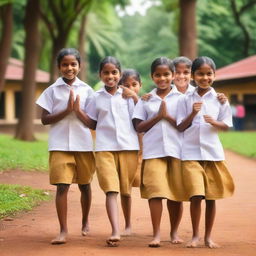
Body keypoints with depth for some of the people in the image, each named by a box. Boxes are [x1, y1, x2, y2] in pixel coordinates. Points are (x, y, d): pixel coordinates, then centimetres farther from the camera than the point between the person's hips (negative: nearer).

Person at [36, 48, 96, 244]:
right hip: (60, 145, -2)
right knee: (62, 186, -10)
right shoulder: (52, 90, 3)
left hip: (84, 145, 2)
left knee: (84, 184, 13)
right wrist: (67, 110, -12)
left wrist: (78, 110, -13)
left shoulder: (87, 90, 5)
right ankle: (63, 230, -5)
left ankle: (85, 222, 34)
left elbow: (93, 123, 4)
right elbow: (45, 119, -1)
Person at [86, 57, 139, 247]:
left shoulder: (128, 95, 4)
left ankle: (128, 225, 34)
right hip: (105, 148, 0)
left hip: (129, 147, 1)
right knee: (111, 190, -14)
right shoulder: (97, 98, 8)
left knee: (126, 190, 12)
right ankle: (115, 232, -23)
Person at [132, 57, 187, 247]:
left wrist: (168, 116, -10)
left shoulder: (180, 97, 6)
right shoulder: (146, 99, 11)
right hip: (153, 151, 0)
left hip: (176, 150, 0)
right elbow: (139, 127, 6)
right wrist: (158, 116, -6)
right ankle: (156, 234, -8)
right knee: (155, 191, -11)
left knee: (176, 193, 6)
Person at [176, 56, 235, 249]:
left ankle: (208, 236, 17)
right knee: (195, 195, -9)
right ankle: (195, 235, 5)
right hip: (191, 153, -1)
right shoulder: (185, 99, 3)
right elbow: (180, 127, 4)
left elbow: (227, 125, 6)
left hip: (213, 153, 1)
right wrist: (192, 114, -13)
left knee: (211, 197, 5)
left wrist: (214, 122, -14)